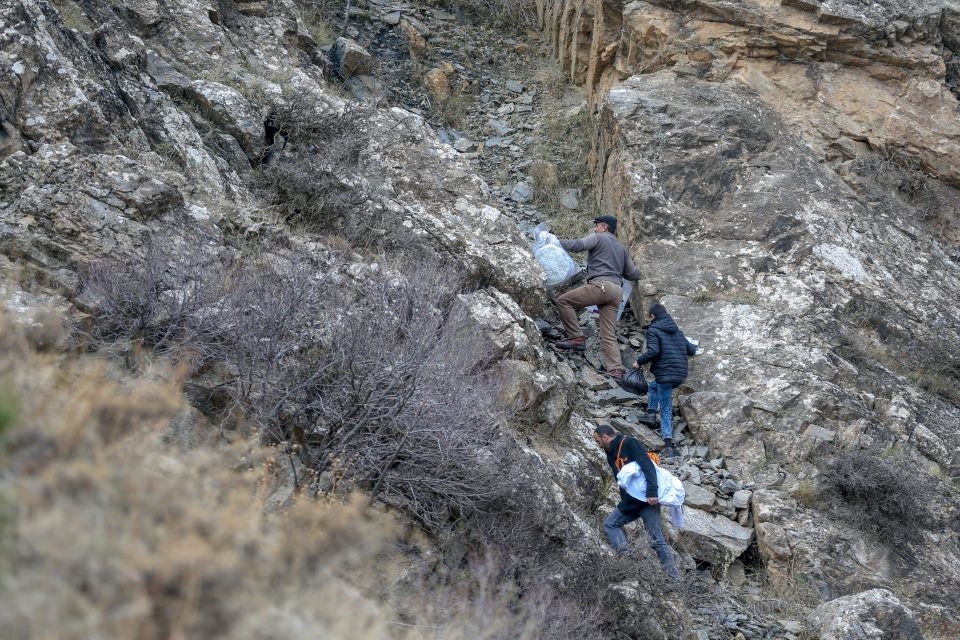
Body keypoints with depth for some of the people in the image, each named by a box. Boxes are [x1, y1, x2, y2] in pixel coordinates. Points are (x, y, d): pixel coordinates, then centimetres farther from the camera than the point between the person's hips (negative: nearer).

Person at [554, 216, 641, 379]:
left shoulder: (598, 238, 10)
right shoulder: (622, 248, 30)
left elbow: (578, 245, -7)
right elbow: (633, 274, 29)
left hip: (601, 284, -7)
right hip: (616, 291, 7)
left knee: (564, 301, -3)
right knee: (609, 335, 2)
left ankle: (576, 338, -11)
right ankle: (615, 371, -11)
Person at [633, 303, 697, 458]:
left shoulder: (653, 330, -3)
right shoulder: (676, 330, 18)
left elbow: (653, 351, -19)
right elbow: (691, 350, 17)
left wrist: (639, 361, -5)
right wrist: (693, 346, 41)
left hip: (665, 374, -7)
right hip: (681, 375, 7)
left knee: (665, 411, -3)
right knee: (653, 386, 33)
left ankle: (668, 444, -11)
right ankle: (651, 413, 24)